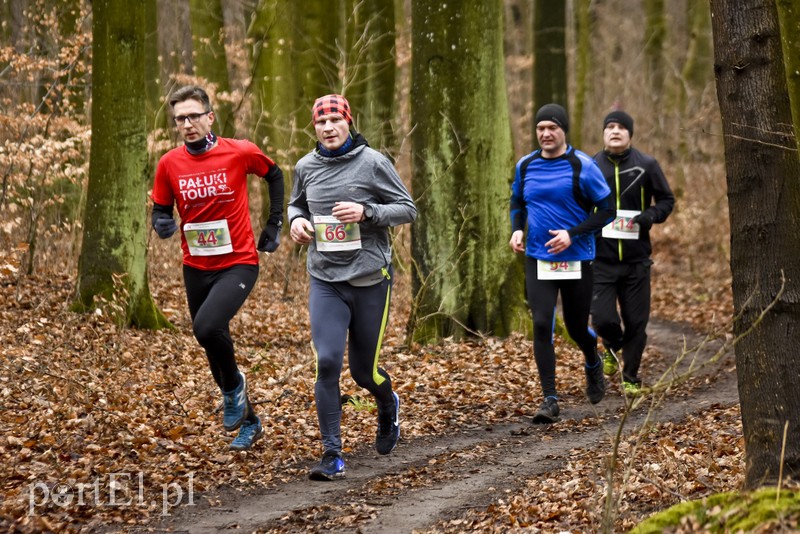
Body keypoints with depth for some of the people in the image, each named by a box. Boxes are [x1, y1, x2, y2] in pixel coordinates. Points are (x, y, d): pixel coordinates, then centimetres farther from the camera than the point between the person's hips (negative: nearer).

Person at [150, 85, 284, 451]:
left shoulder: (240, 152, -10)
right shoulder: (169, 164, -4)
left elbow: (274, 175, 10)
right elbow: (161, 211, 7)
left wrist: (274, 225, 7)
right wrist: (162, 224, -17)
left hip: (239, 264, -4)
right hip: (196, 269, 4)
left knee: (207, 327, -29)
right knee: (215, 349, 13)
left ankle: (234, 384, 1)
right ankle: (248, 422, 34)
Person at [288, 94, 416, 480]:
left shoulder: (372, 162, -7)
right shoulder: (306, 167, 4)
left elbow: (408, 209, -4)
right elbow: (296, 203, 22)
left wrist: (366, 211, -20)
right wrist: (296, 220, -1)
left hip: (370, 279, -2)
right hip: (325, 279, 2)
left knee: (364, 370, 8)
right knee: (327, 363, -14)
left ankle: (388, 406, 45)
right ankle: (332, 455, -7)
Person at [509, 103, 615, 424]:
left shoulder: (582, 166, -9)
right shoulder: (525, 166, 3)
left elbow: (606, 210, -7)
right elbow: (517, 202, 20)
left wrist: (572, 234, -18)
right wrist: (516, 229, 0)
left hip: (576, 261, -2)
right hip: (538, 260, 2)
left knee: (576, 327, 9)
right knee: (542, 325, -11)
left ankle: (593, 365, 45)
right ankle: (550, 400, -6)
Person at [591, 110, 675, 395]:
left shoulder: (647, 165, 0)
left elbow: (667, 200, 7)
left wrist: (651, 216, -13)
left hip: (636, 258, 0)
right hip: (601, 258, 0)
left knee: (636, 321, 4)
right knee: (602, 318, -10)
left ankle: (631, 378, 21)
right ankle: (612, 349, 25)